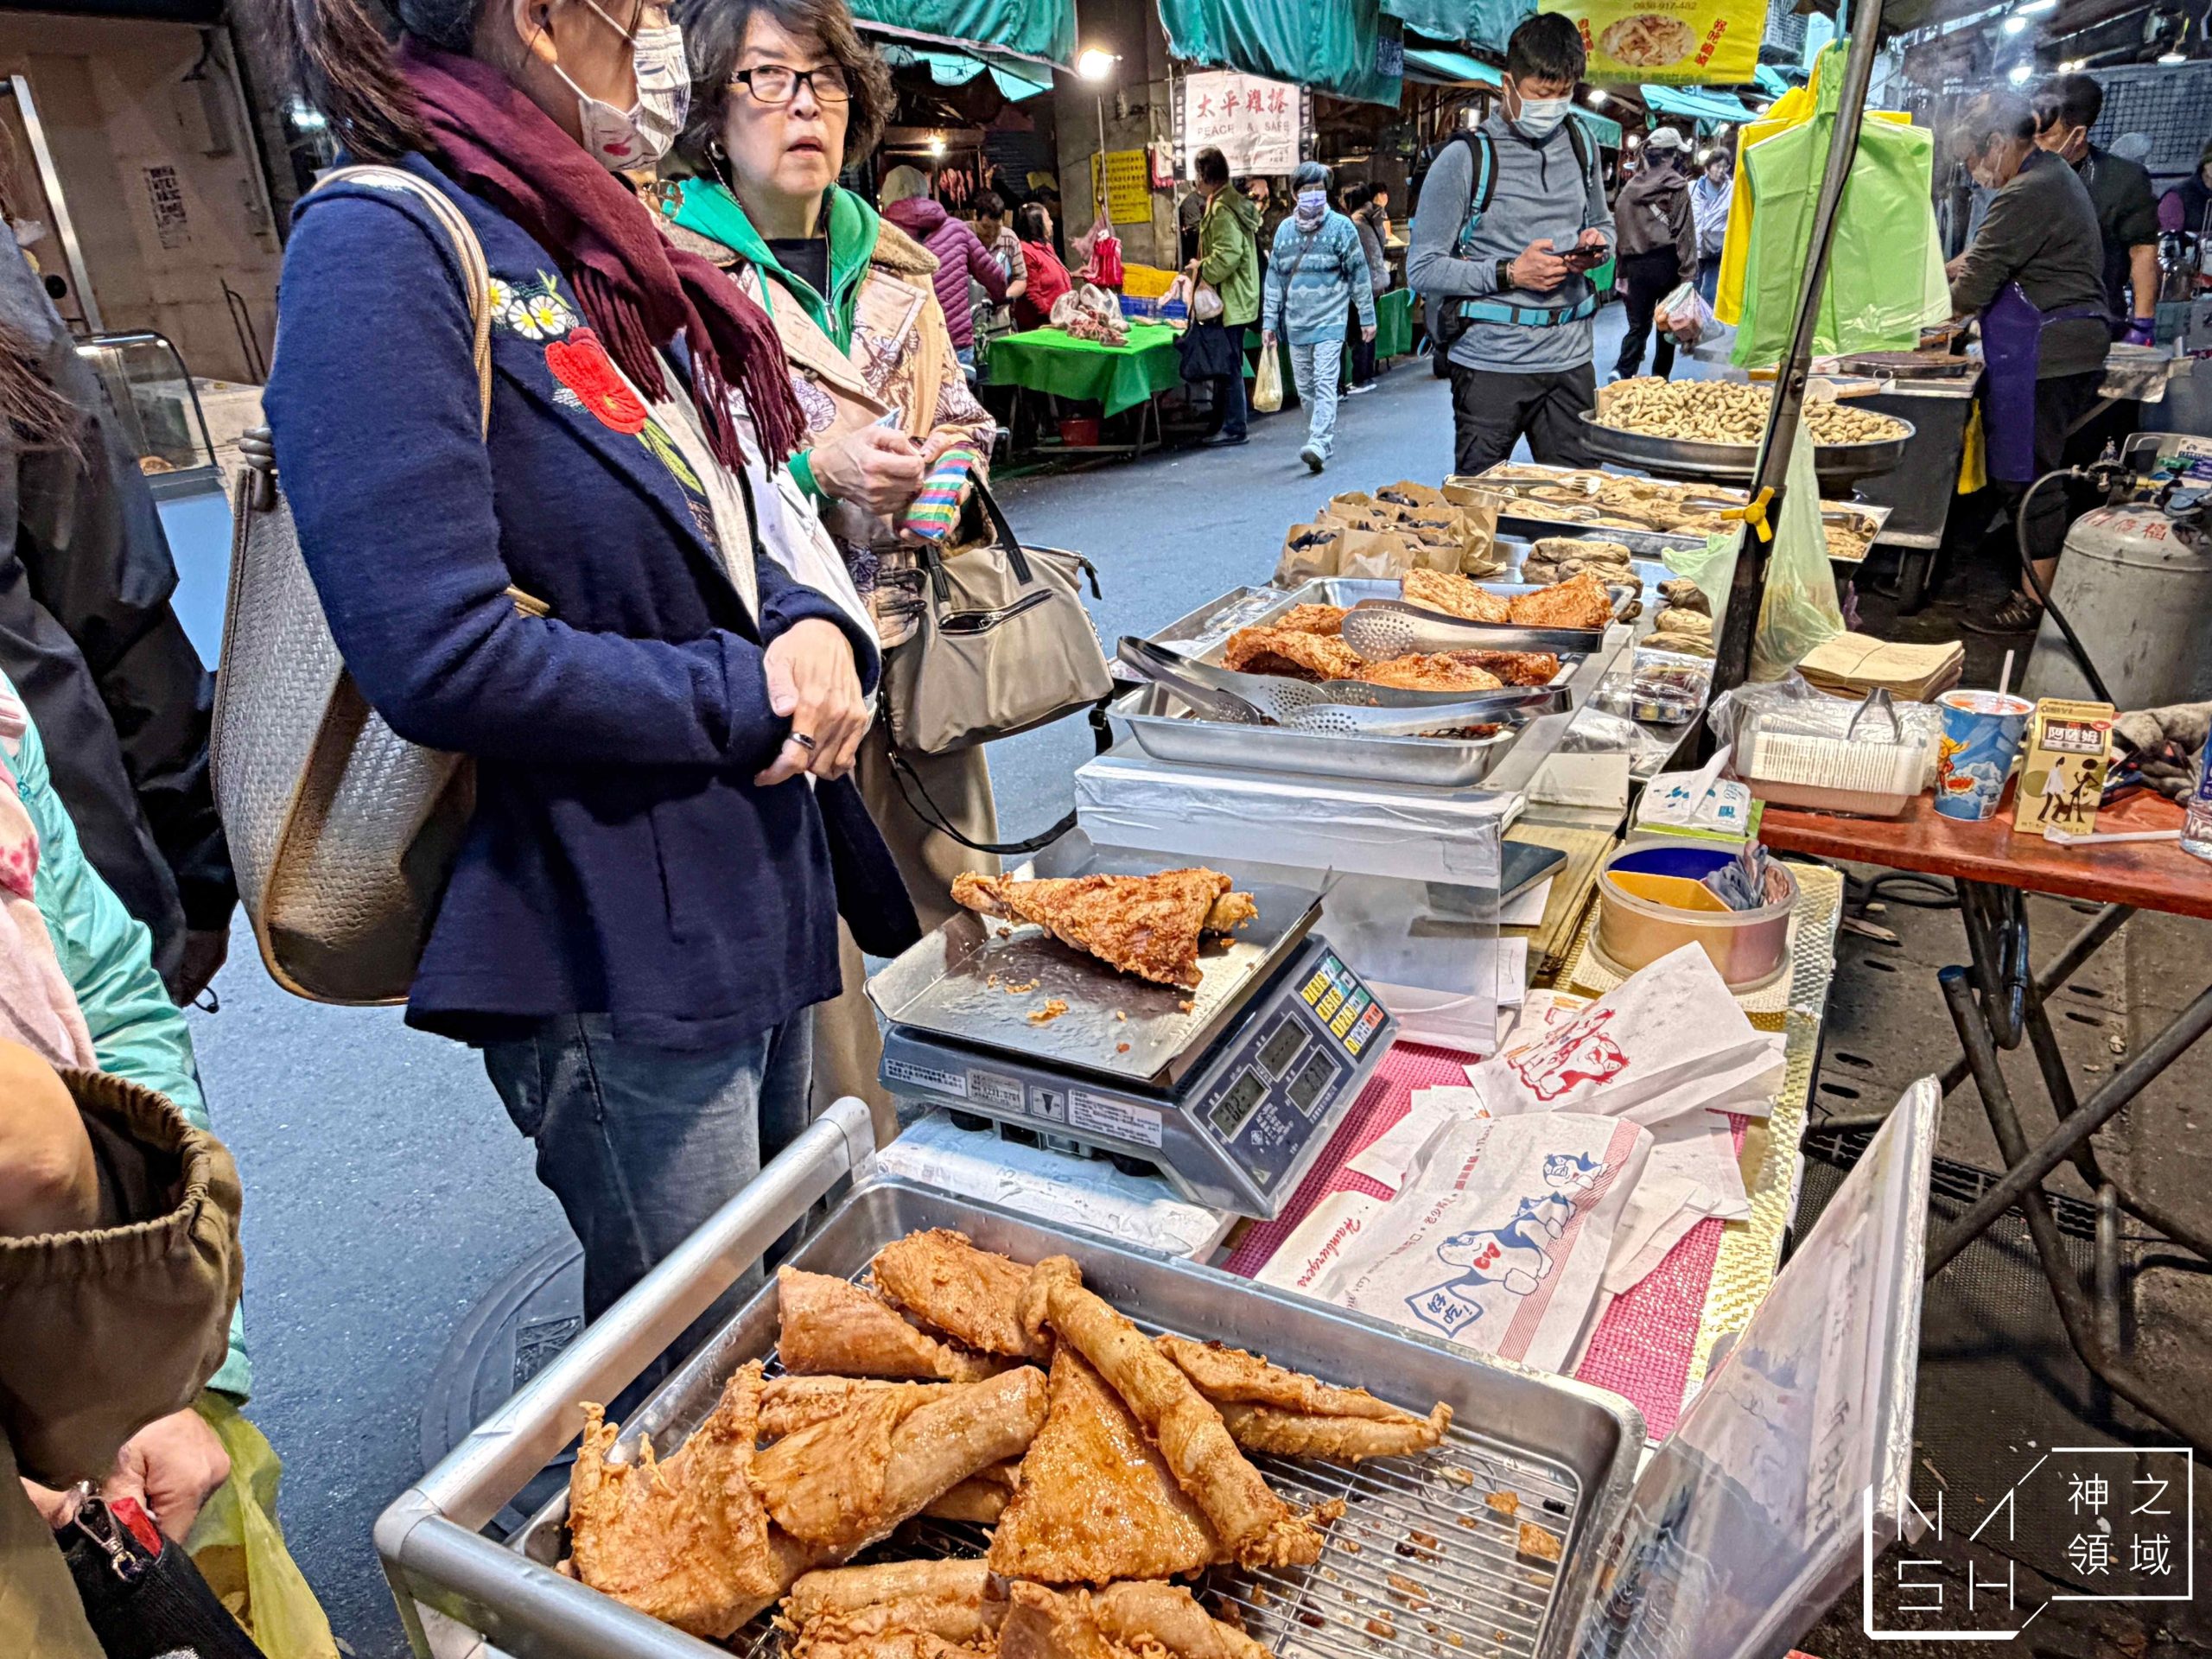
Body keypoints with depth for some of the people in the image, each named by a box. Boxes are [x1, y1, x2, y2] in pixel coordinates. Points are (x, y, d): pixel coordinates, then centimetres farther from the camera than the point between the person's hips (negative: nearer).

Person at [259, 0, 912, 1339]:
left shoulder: (589, 249, 13)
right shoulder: (382, 242, -15)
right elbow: (441, 658, -25)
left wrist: (814, 625, -5)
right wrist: (745, 699, -15)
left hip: (762, 900, 9)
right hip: (615, 948, -9)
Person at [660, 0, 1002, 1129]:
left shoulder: (891, 263, 13)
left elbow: (958, 414, 24)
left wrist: (950, 474, 2)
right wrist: (812, 467, -18)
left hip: (916, 646, 6)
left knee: (965, 915, 14)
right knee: (812, 954, 2)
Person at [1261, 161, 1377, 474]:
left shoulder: (1341, 226, -1)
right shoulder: (1285, 229, 9)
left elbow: (1359, 273, 1)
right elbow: (1274, 277, 12)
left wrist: (1367, 317, 0)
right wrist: (1269, 322, 9)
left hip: (1330, 320, -5)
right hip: (1296, 323, 5)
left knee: (1325, 383, -15)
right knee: (1305, 387, 10)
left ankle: (1319, 445, -24)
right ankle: (1321, 440, 23)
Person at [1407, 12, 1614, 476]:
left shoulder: (1581, 146, 13)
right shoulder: (1465, 159, -5)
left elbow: (1602, 224, 28)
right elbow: (1422, 269, -7)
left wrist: (1596, 245, 3)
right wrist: (1511, 274, -15)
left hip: (1570, 358, 5)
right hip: (1491, 363, -5)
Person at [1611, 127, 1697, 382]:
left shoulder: (1629, 188, 7)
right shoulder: (1677, 186, -5)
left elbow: (1620, 231, 8)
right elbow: (1684, 232, -10)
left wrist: (1622, 273, 13)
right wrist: (1687, 274, -9)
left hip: (1636, 265, 3)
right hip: (1666, 263, -3)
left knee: (1638, 325, 8)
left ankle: (1622, 373, -12)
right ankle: (1659, 379, 15)